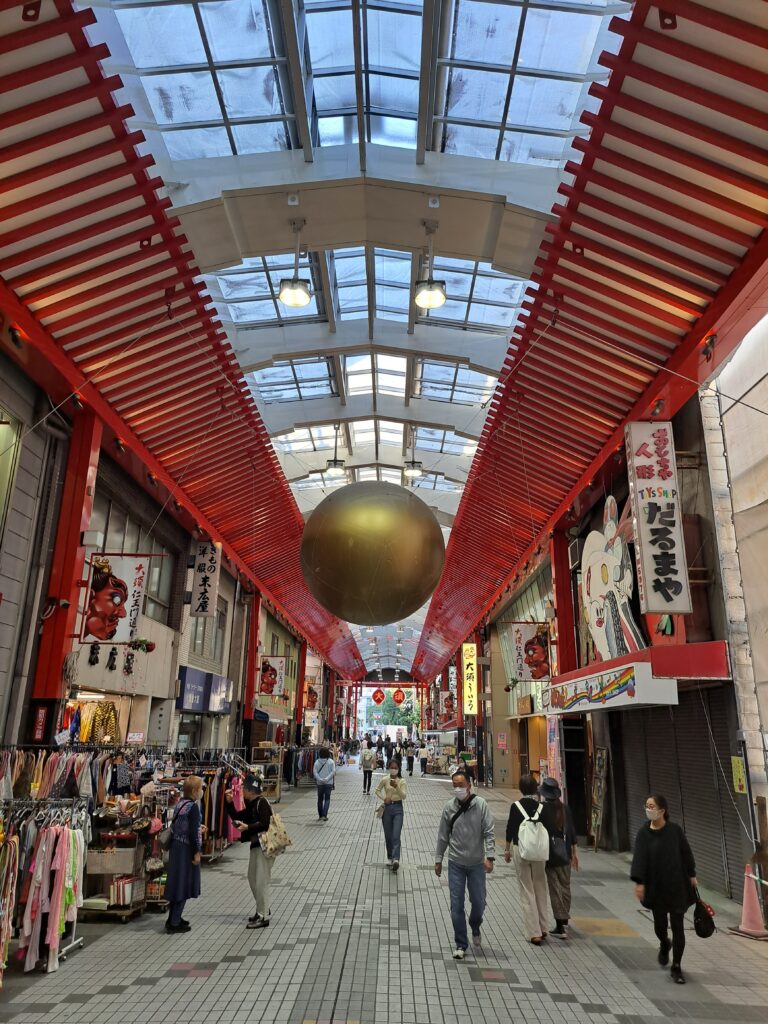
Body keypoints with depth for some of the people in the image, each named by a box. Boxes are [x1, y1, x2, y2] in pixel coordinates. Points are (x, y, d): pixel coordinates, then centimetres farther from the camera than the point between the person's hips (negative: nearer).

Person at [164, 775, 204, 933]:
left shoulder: (180, 803, 8)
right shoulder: (193, 806, -18)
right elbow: (193, 832, -20)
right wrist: (197, 852, -14)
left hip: (176, 846, 9)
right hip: (186, 849, -9)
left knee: (177, 882, 17)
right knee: (183, 884, 0)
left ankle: (174, 918, 26)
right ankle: (174, 923, 6)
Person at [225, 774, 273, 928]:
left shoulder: (261, 802, -15)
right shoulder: (251, 805, 14)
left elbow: (265, 824, -24)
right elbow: (237, 817, 14)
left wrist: (247, 827, -26)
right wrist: (229, 802, 6)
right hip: (255, 844, 10)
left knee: (261, 881, -5)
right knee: (253, 878, 19)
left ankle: (263, 916, 3)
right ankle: (263, 910, 33)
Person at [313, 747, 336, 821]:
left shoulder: (317, 762, -2)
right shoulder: (331, 761, -5)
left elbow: (314, 772, -9)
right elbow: (333, 771, -12)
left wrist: (320, 779, -12)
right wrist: (327, 779, -13)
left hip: (320, 783, 1)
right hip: (328, 783, -1)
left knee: (320, 799, 14)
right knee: (327, 799, 5)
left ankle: (320, 816, 19)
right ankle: (324, 815, -8)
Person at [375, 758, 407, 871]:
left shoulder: (402, 781, -6)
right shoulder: (385, 780, -3)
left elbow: (404, 796, -13)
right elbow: (377, 790, 9)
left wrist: (397, 787, -28)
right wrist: (384, 798, -7)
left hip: (398, 808, -2)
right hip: (387, 808, 2)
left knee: (396, 836, -13)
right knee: (388, 835, 10)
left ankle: (396, 859, -18)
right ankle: (390, 857, 24)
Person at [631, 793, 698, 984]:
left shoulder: (675, 830, -9)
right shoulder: (644, 833, -8)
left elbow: (686, 852, 1)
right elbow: (639, 858, -12)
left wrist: (692, 876, 3)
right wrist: (639, 882, -19)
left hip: (677, 885, -1)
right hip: (655, 886, 1)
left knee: (677, 926, 1)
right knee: (659, 924, 11)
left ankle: (676, 967, 16)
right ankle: (664, 945, 45)